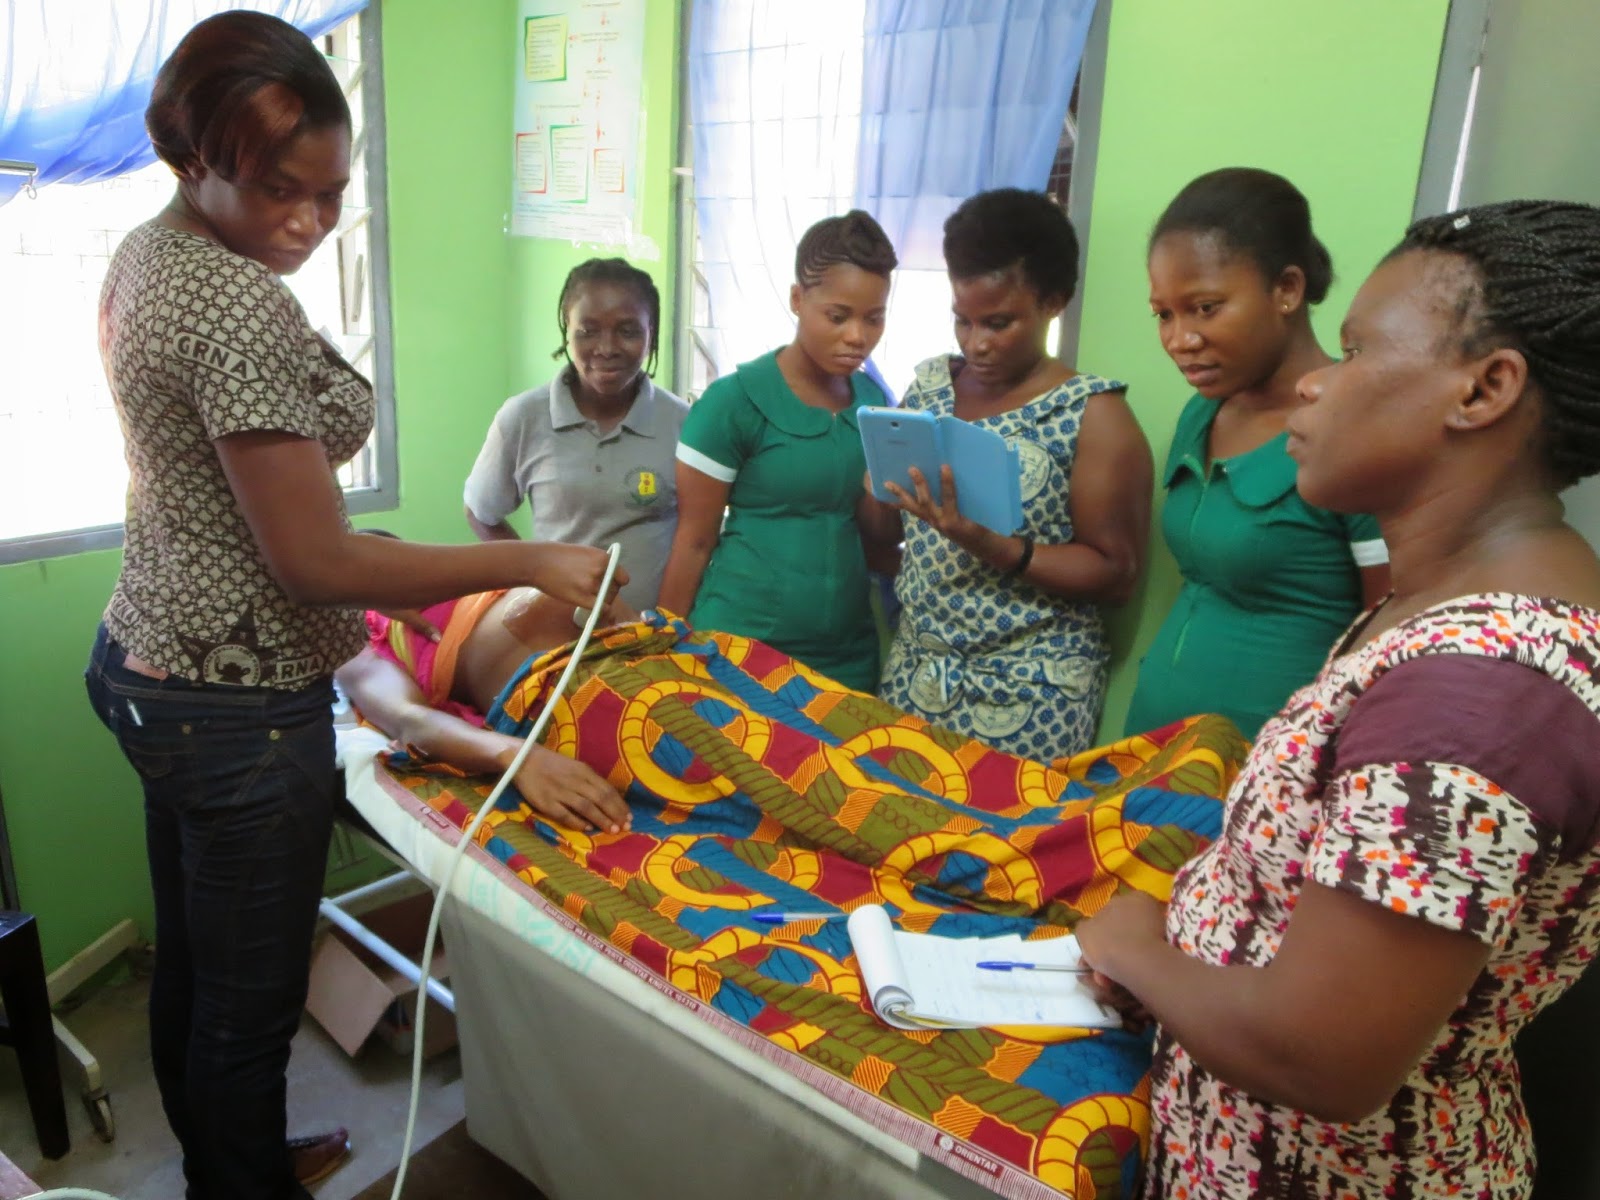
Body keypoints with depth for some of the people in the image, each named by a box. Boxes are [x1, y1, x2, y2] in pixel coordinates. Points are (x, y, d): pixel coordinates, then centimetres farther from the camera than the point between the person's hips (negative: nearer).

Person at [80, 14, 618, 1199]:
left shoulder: (144, 254, 6)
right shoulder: (244, 306, -24)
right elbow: (315, 561, -24)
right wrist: (530, 563, -18)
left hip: (146, 660, 10)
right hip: (239, 704, -10)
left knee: (188, 962, 25)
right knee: (252, 1000, 10)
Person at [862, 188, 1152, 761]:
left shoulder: (1092, 414, -10)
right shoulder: (930, 385, 4)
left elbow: (1115, 574, -12)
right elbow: (886, 526, 8)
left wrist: (991, 545, -24)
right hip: (914, 670, 5)